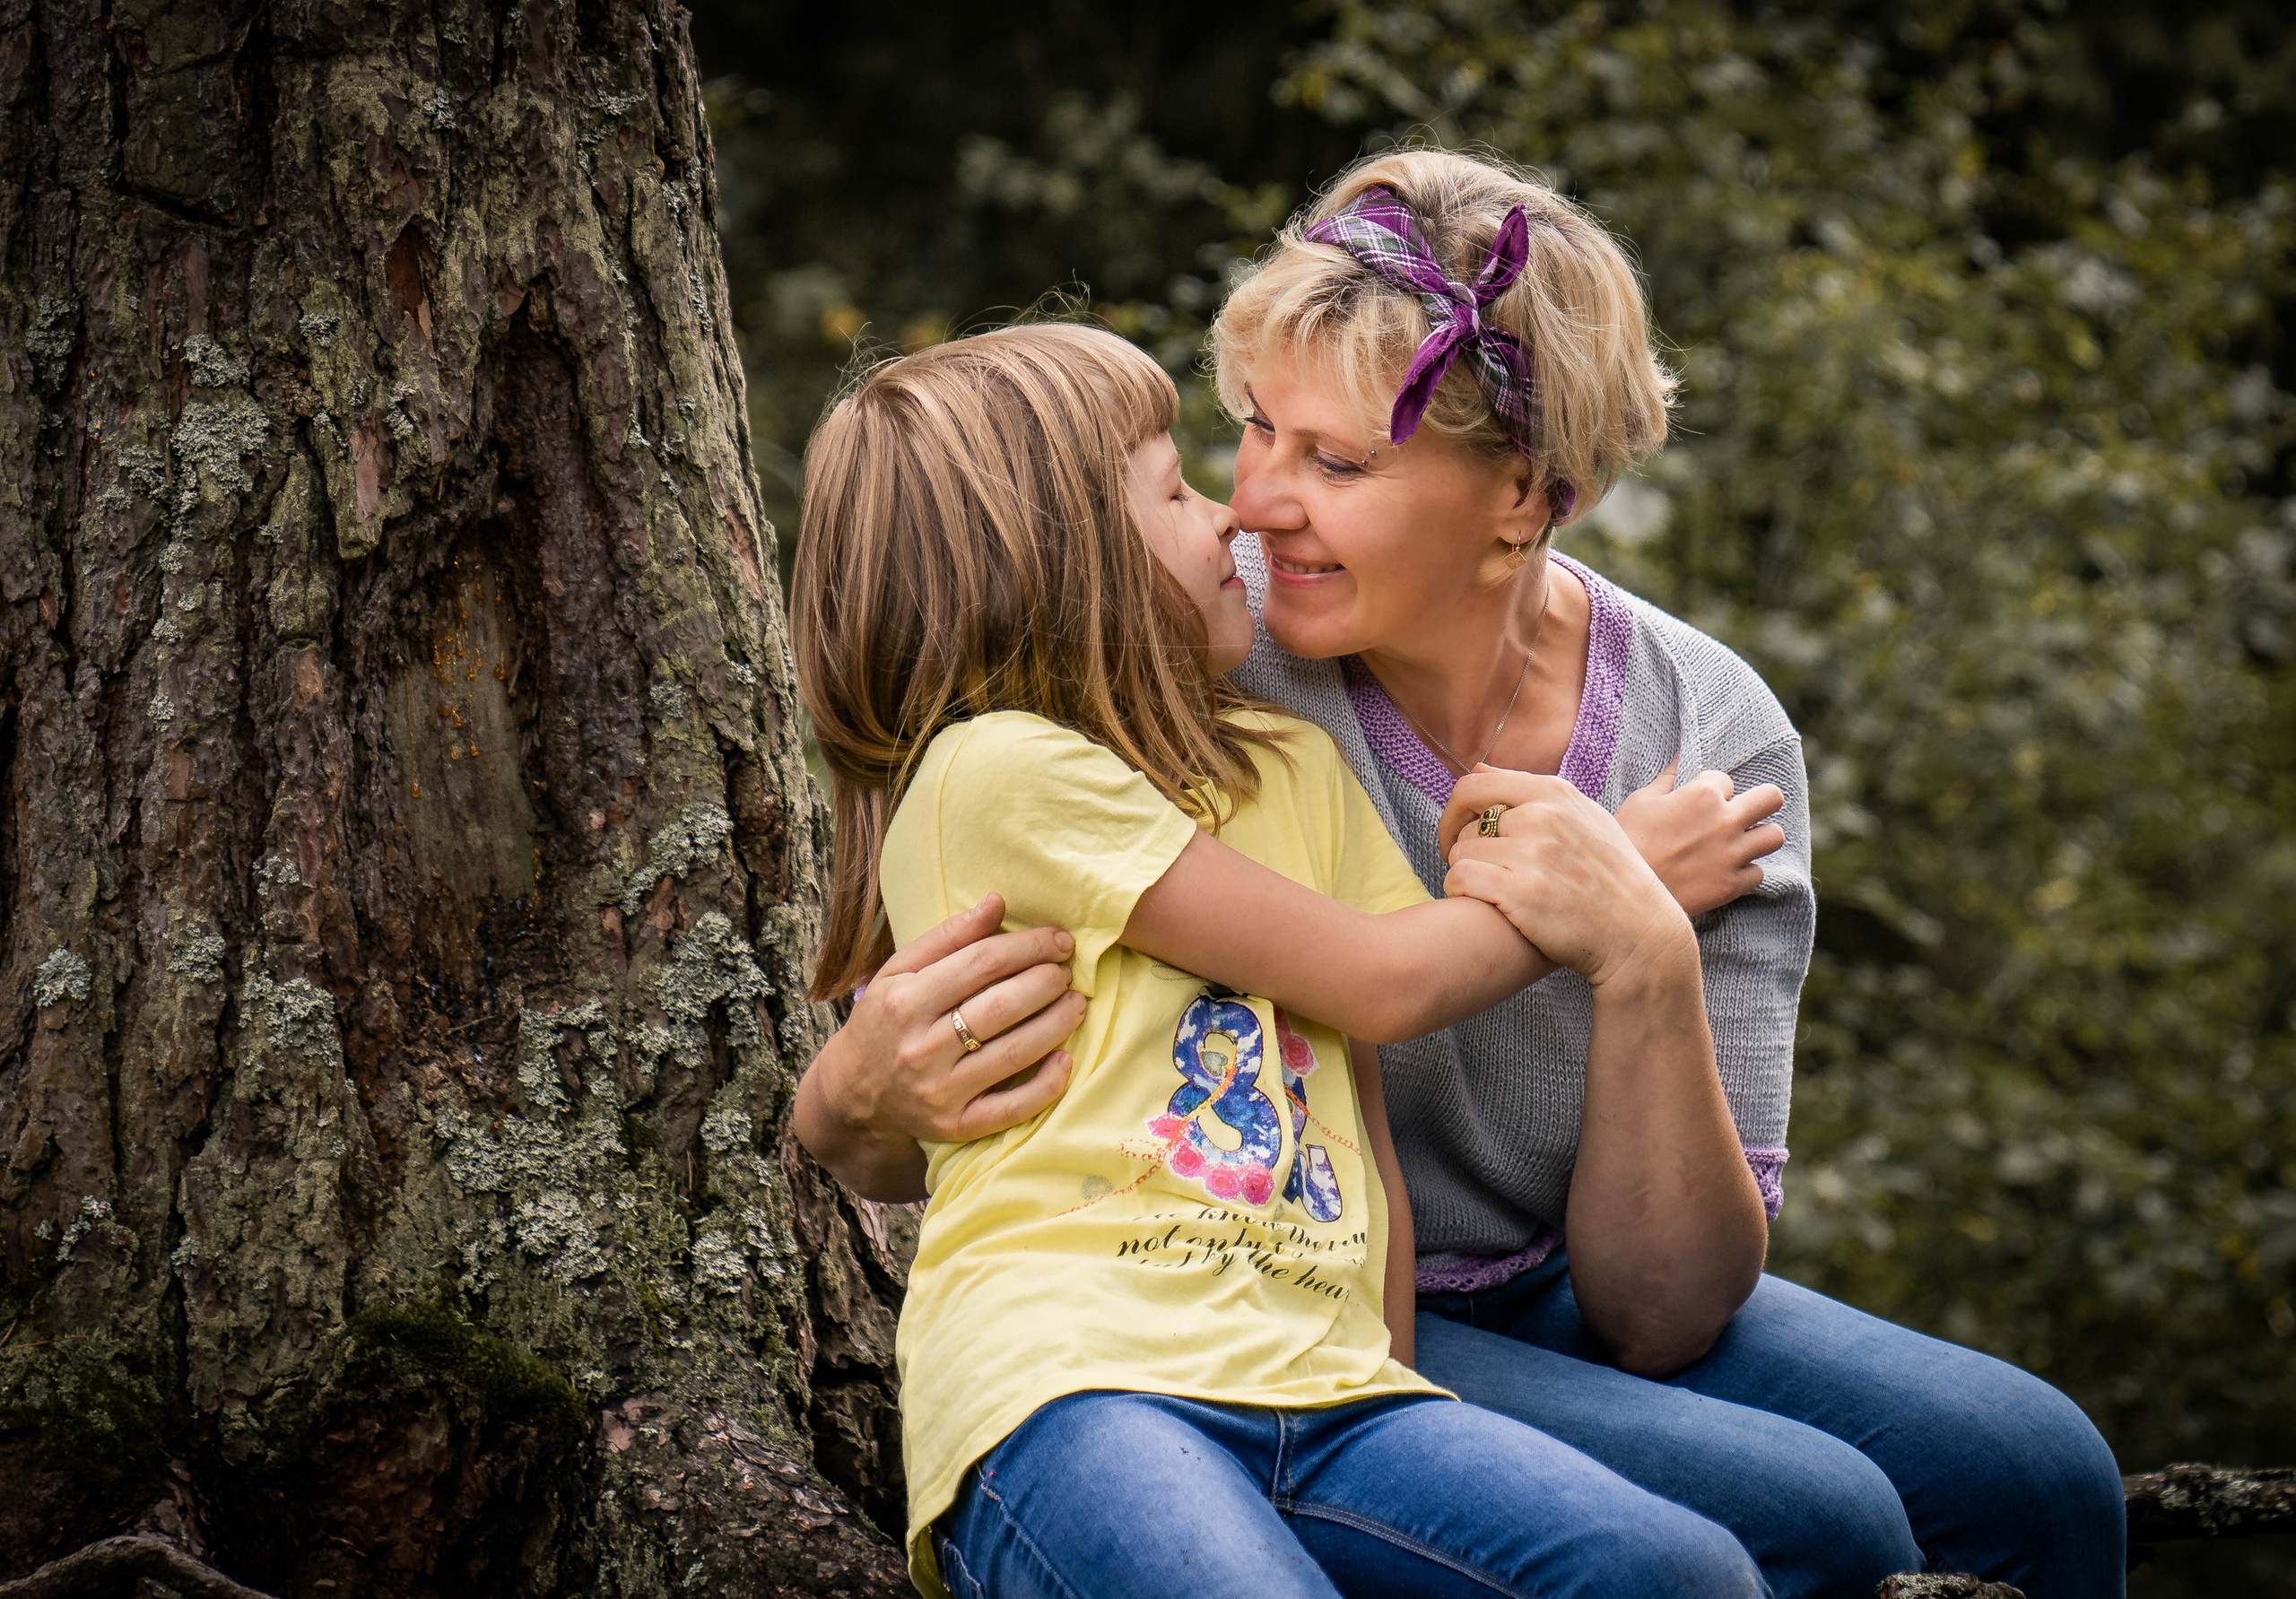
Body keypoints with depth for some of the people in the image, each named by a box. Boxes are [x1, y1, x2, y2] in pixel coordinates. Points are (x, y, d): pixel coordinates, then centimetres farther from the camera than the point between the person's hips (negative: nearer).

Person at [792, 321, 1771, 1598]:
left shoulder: (1292, 770, 23)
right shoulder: (1000, 771, -4)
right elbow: (1383, 984, -2)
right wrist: (1616, 893, 13)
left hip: (1315, 1393, 6)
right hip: (1071, 1380, -6)